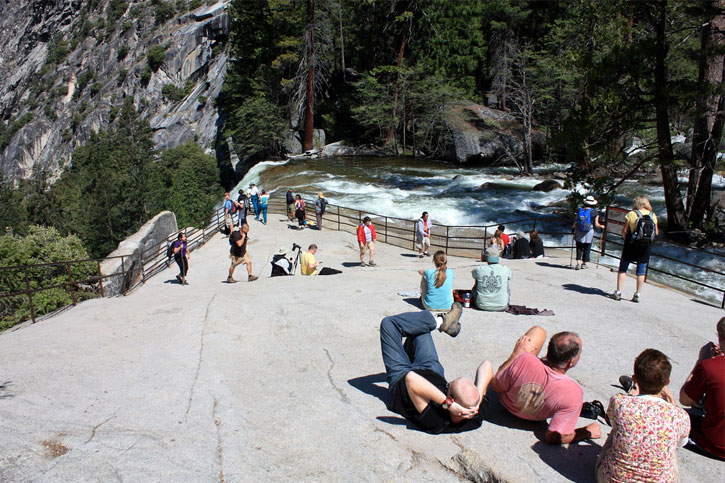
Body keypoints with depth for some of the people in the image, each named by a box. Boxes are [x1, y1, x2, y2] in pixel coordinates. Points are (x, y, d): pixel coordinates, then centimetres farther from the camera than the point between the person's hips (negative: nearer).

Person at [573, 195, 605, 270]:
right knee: (587, 248, 11)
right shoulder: (595, 212, -5)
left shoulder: (579, 210, 2)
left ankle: (578, 262, -6)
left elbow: (575, 222, 2)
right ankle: (584, 263, 15)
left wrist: (574, 227, 22)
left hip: (579, 232, 2)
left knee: (579, 248, 9)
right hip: (589, 232, -2)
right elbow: (596, 225, -4)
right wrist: (601, 226, 16)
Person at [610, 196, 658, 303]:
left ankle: (618, 293, 1)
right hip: (646, 246, 3)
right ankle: (637, 295, 9)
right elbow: (656, 233, 7)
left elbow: (624, 231, -9)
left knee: (623, 269, 5)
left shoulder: (631, 214, -7)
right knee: (641, 271, 8)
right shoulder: (653, 216, 3)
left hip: (631, 245, -3)